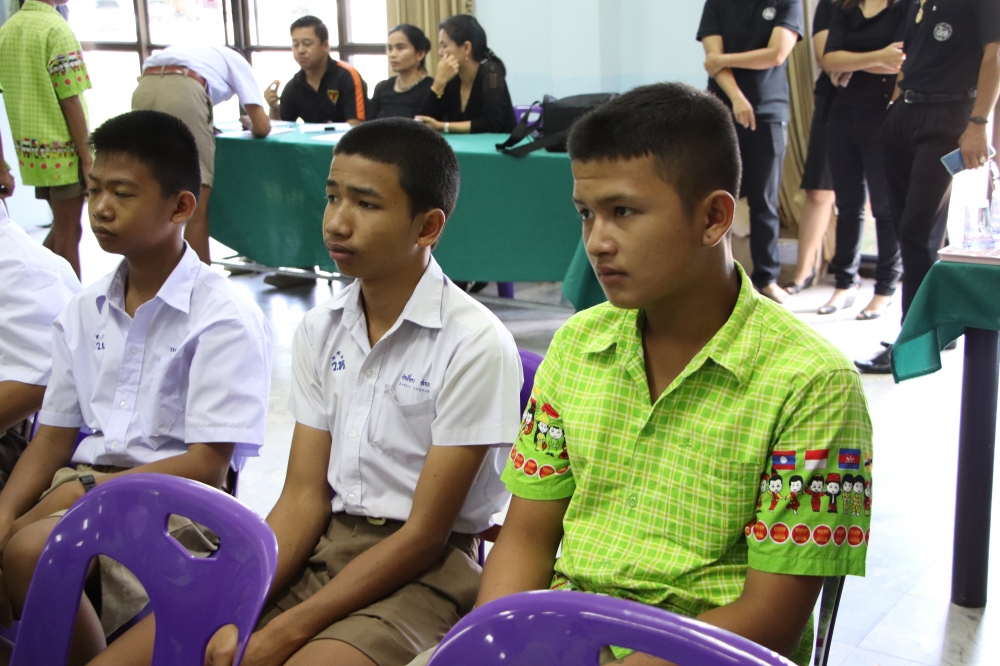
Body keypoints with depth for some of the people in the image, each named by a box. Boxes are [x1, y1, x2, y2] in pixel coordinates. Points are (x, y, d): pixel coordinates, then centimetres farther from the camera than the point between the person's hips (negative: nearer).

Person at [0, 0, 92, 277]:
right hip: (62, 149, -7)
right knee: (68, 233, 3)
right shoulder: (56, 28, -15)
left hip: (29, 148, 7)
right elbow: (69, 100, -17)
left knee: (61, 227, 20)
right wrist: (87, 156, -12)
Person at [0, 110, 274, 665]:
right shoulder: (83, 312, 12)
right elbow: (53, 437, 11)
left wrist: (83, 489, -16)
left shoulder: (226, 318, -9)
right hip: (88, 481, 6)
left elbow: (207, 465, -12)